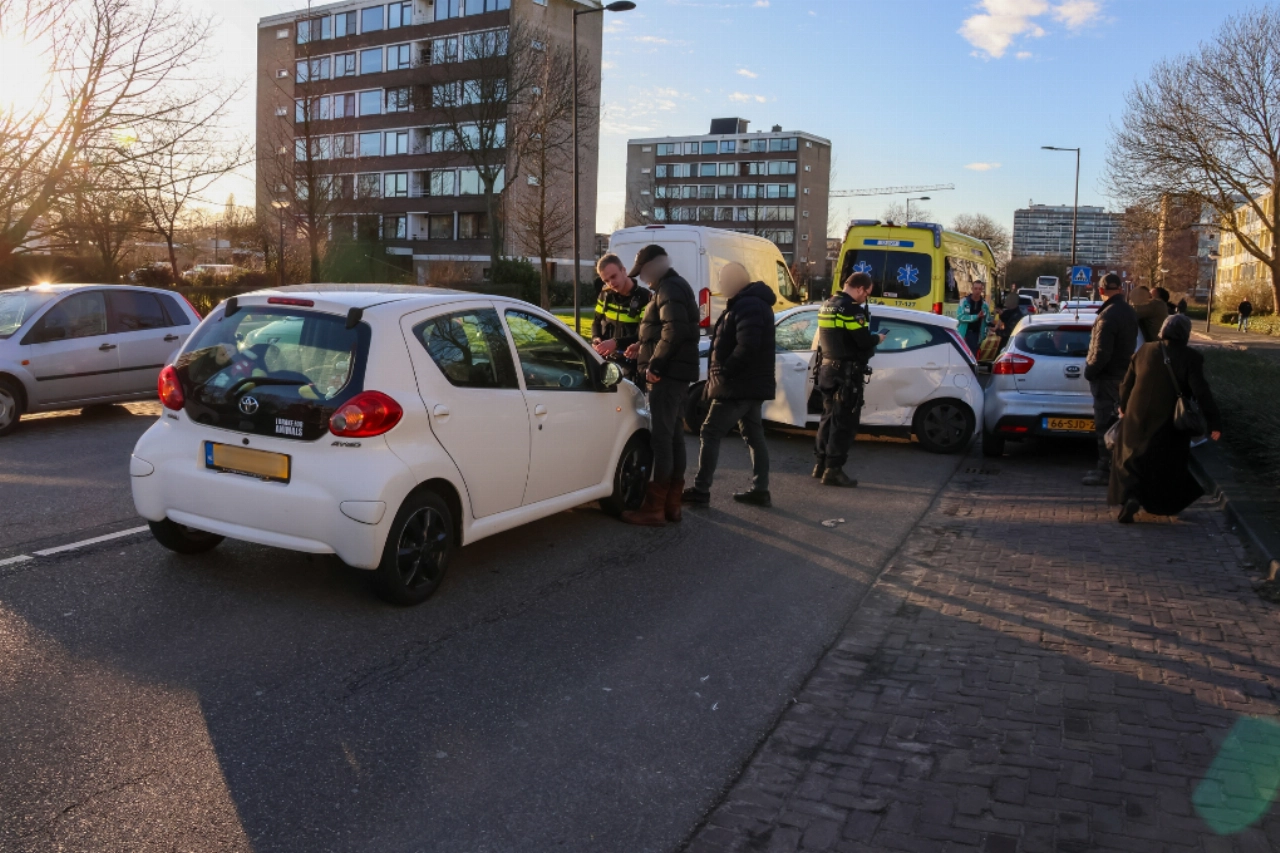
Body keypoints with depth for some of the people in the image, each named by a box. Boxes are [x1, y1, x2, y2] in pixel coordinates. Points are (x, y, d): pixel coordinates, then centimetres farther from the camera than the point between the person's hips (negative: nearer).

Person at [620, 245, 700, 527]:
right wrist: (643, 346, 16)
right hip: (677, 373, 11)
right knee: (674, 436, 13)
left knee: (661, 437, -10)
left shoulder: (669, 288, -12)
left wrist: (655, 364, -22)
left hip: (667, 374, -11)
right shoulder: (676, 286, 21)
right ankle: (672, 504, 19)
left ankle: (654, 508, -9)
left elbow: (675, 330, -25)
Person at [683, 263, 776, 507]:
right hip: (753, 383, 11)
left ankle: (701, 489, -4)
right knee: (753, 435, 13)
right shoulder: (755, 302, 17)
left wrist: (723, 372, -19)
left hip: (738, 385, -11)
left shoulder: (746, 305, -17)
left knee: (710, 433, -6)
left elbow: (747, 346, -28)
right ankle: (760, 490, 17)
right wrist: (724, 372, 11)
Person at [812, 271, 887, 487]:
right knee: (844, 423, -3)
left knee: (829, 417, 18)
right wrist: (879, 338, -1)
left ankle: (821, 463, 23)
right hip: (846, 373, -9)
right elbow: (865, 342, -22)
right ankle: (833, 470, -2)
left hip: (827, 369, 9)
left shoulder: (827, 306, 12)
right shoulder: (851, 309, -18)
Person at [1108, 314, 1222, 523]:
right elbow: (1201, 392, -16)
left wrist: (1123, 406, 23)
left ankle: (1130, 497, -10)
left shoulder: (1144, 351, 0)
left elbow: (1127, 383, 7)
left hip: (1138, 419, 2)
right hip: (1170, 424, -2)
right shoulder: (1191, 358, -10)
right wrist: (1214, 423, -13)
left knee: (1132, 462, 12)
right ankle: (1166, 507, 27)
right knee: (1168, 466, 17)